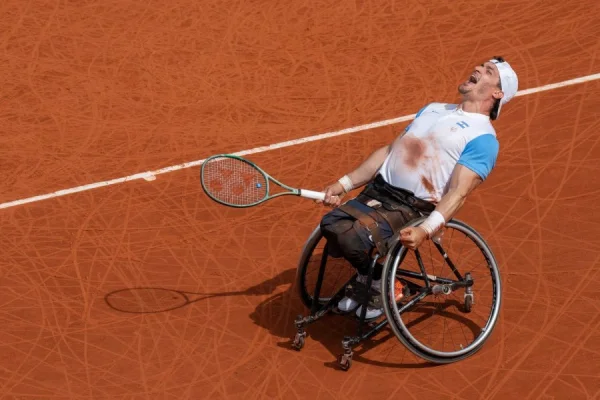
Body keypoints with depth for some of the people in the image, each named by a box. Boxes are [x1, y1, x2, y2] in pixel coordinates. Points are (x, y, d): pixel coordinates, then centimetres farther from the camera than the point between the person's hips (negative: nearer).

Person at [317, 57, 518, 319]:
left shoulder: (483, 137, -4)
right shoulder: (433, 109, 22)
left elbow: (458, 193, -15)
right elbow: (388, 151, 23)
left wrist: (425, 230, -31)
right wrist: (343, 184, 15)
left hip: (412, 207, -7)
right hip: (377, 191, 7)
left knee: (354, 238, -29)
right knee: (331, 225, -15)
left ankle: (382, 285, 1)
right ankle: (366, 276, 11)